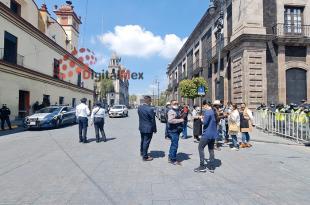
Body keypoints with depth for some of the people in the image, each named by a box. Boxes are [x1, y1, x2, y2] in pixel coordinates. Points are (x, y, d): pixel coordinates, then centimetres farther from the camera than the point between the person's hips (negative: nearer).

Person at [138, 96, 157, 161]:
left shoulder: (139, 107, -2)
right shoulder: (150, 109, -23)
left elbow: (140, 117, 7)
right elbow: (153, 120, -16)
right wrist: (154, 129, -6)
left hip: (141, 127, 7)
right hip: (148, 128, -7)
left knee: (142, 140, 23)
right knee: (146, 142, 3)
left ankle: (142, 152, 41)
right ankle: (145, 157, 14)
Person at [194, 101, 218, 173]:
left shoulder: (207, 112, -16)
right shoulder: (214, 112, 10)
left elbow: (205, 122, -20)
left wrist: (201, 118, 0)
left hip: (207, 134, -8)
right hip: (213, 134, 9)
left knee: (200, 148, 1)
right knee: (211, 149, 13)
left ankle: (202, 166, 2)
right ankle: (211, 166, 17)